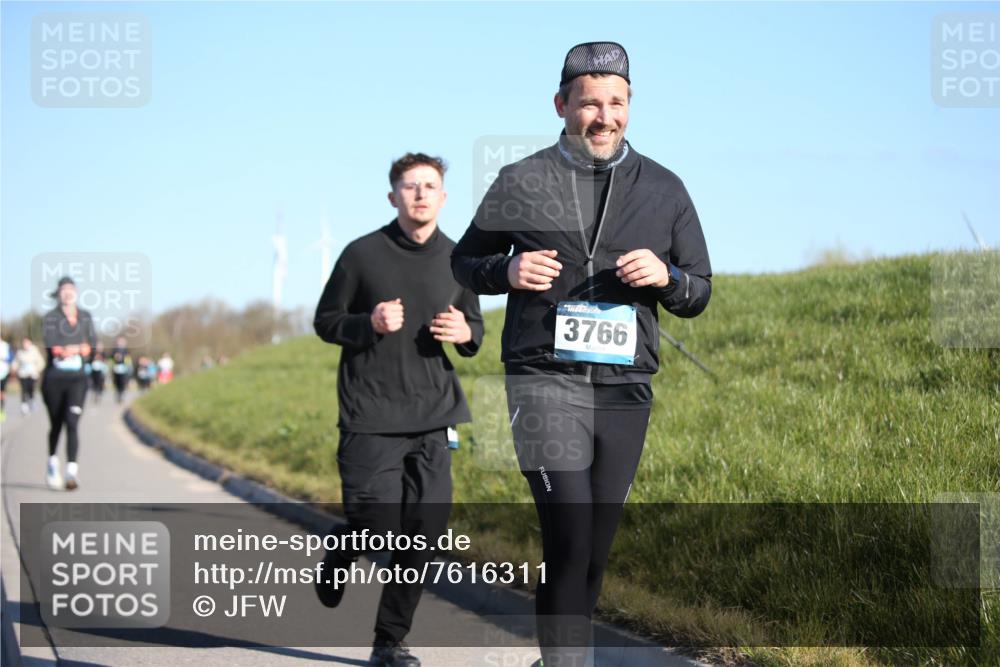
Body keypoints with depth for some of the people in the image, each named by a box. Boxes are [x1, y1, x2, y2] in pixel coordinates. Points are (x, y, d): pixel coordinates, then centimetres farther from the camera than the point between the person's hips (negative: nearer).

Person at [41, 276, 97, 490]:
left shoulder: (85, 317, 9)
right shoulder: (50, 317, -1)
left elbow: (92, 344, 1)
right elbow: (51, 344, -16)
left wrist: (67, 350, -15)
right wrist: (78, 349, -25)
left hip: (77, 378, 1)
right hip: (54, 378, -1)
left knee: (72, 424, -14)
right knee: (56, 424, 12)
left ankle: (72, 472, -22)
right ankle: (52, 463, 36)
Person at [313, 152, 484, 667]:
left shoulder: (457, 259, 9)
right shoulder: (363, 254, -2)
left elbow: (474, 327, 20)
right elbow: (325, 321, 4)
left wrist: (464, 333, -5)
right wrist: (369, 324, -16)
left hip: (432, 416, 3)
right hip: (370, 414, -3)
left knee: (424, 532, -1)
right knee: (377, 522, -8)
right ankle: (339, 555, 30)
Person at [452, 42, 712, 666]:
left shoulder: (663, 189, 9)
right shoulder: (522, 182, 4)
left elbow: (700, 292, 13)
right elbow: (465, 261, 14)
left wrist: (665, 278, -10)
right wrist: (508, 271, -9)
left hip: (626, 390, 3)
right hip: (547, 381, -3)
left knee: (596, 551, 10)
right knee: (569, 543, -16)